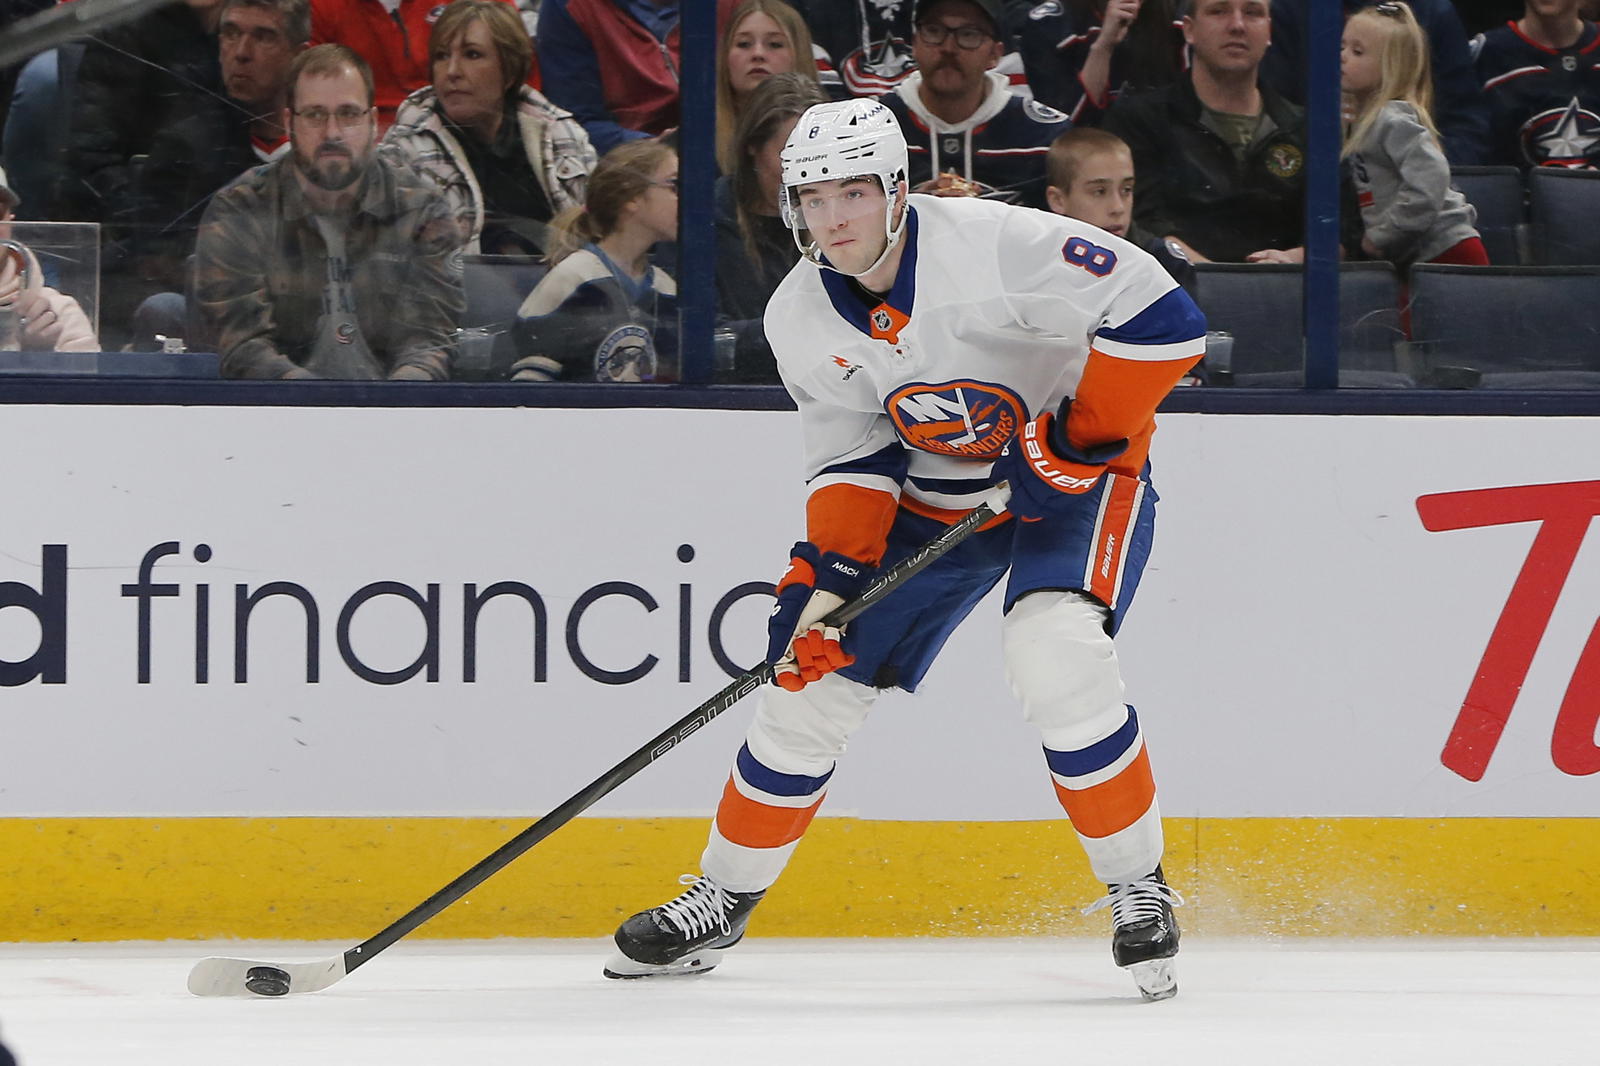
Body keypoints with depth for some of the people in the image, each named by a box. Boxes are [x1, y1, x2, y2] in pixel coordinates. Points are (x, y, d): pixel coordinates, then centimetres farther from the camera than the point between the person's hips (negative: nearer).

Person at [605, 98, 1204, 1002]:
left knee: (1056, 656, -30)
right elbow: (849, 453, 0)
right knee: (814, 674, 2)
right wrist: (830, 570, -16)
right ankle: (722, 901, 21)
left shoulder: (992, 245, -27)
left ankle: (1139, 892, -13)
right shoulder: (801, 317, -7)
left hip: (1076, 475, -6)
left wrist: (1079, 436, -27)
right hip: (931, 496, 6)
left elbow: (1163, 317, -28)